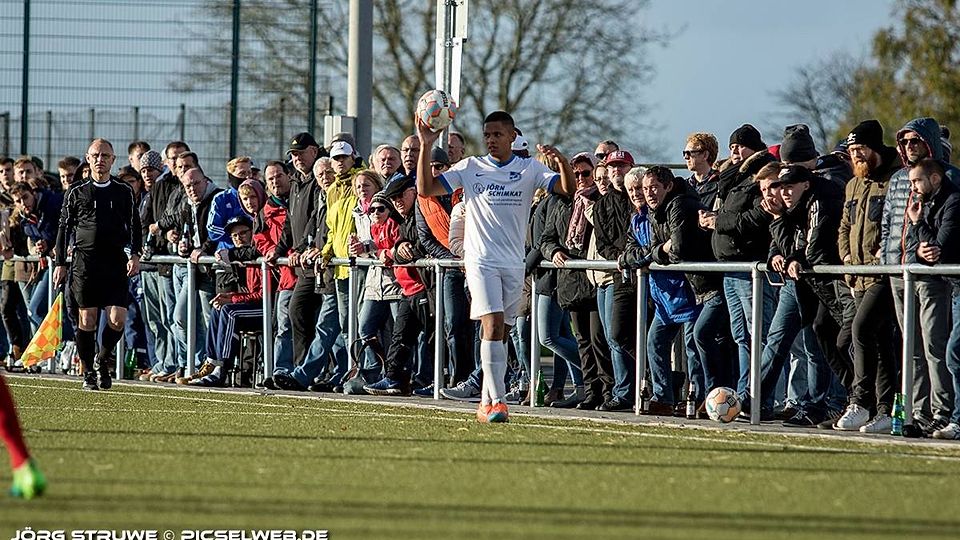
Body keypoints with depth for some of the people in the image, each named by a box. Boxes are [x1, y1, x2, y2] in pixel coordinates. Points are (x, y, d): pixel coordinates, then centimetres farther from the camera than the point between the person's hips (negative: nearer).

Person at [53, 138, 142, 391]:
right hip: (84, 261, -1)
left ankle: (103, 360, 17)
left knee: (117, 320, -9)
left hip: (116, 262, 1)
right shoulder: (77, 193, 8)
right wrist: (60, 263, 7)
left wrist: (135, 255, -2)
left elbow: (134, 225, 13)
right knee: (87, 320, -3)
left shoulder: (124, 192, 11)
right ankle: (88, 372, 8)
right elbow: (65, 228, 11)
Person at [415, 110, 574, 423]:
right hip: (481, 260, -2)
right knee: (493, 325, -18)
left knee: (499, 332, 9)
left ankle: (486, 402, 18)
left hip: (514, 264, 2)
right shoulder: (470, 168, 5)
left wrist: (562, 162, -24)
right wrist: (425, 147, -9)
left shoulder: (529, 170, 6)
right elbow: (426, 189, 1)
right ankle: (497, 401, -22)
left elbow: (567, 189, -5)